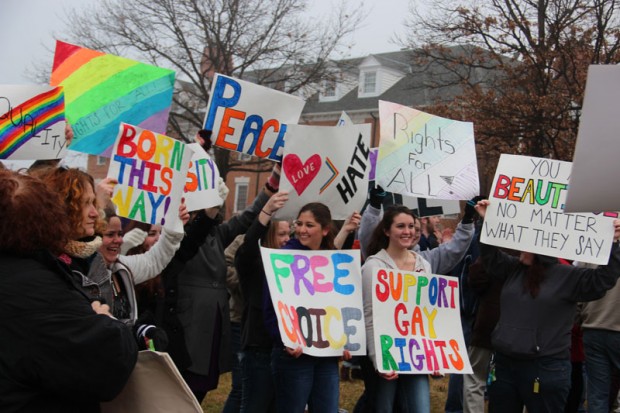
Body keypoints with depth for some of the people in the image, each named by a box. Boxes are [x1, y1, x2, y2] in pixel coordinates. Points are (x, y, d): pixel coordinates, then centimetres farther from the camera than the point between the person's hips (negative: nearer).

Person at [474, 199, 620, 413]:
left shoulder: (567, 276, -5)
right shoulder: (514, 268, 10)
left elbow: (603, 279, -13)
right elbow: (491, 256, 16)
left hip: (545, 368, -5)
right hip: (504, 363, 6)